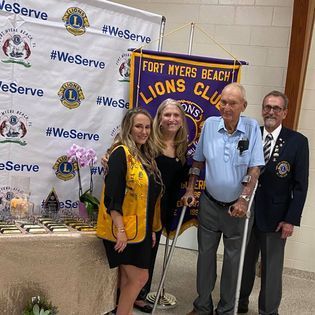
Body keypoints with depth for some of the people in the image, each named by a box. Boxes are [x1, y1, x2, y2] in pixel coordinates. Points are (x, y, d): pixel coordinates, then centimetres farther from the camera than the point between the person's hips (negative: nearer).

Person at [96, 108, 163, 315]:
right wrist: (120, 230, -23)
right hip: (123, 230, -8)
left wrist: (152, 229, 17)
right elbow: (113, 196, -20)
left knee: (128, 278, 15)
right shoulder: (121, 153, -14)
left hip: (140, 229, 8)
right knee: (140, 278, -2)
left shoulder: (146, 155, 12)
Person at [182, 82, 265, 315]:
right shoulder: (210, 124, -3)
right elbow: (198, 161, 7)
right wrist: (190, 190, 3)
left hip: (238, 206, -2)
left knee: (233, 259, 9)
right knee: (205, 254, 13)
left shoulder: (252, 127, -9)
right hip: (210, 203, 2)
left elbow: (254, 168, -9)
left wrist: (244, 199, -17)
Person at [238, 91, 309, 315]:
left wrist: (291, 219, -10)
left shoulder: (297, 141, -5)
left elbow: (300, 185, -6)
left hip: (275, 217, -2)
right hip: (246, 212, 3)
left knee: (271, 269, 10)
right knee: (244, 263, 17)